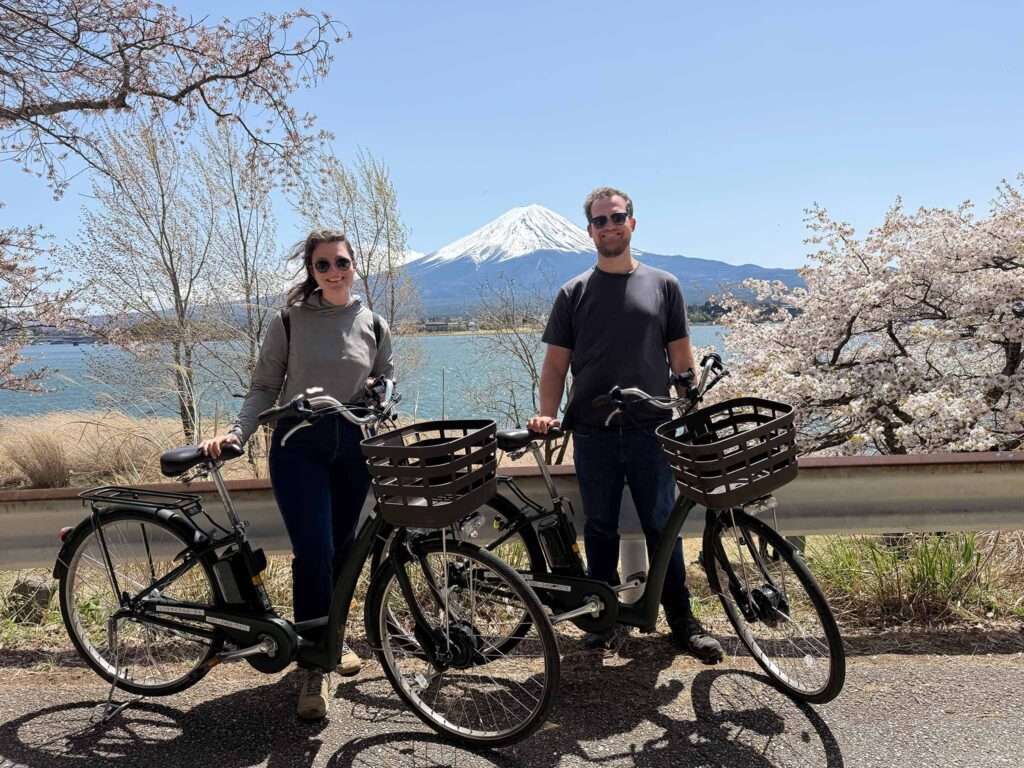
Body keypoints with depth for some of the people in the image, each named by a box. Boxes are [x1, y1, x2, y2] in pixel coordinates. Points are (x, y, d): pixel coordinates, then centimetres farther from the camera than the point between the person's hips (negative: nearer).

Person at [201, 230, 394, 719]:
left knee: (341, 551, 12)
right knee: (314, 552, -12)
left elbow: (386, 385, 16)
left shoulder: (373, 325, 7)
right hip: (299, 445, -3)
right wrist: (235, 433, -13)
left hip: (352, 446, 3)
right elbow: (264, 388, 0)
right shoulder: (289, 322, 0)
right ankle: (313, 665, 2)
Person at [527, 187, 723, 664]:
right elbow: (556, 362, 6)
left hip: (650, 429, 0)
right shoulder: (574, 293, 7)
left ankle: (682, 621, 15)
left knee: (661, 527, 3)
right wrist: (547, 413, -8)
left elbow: (681, 358, 8)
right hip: (593, 433, 1)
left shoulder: (663, 285, 8)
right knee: (600, 528, 9)